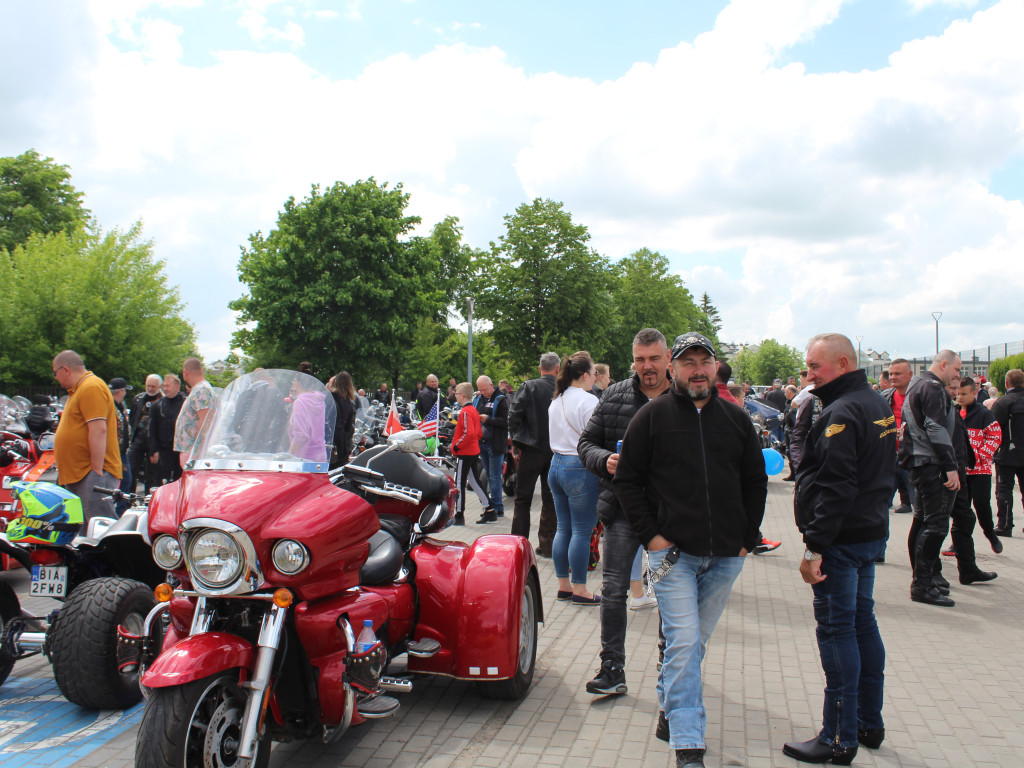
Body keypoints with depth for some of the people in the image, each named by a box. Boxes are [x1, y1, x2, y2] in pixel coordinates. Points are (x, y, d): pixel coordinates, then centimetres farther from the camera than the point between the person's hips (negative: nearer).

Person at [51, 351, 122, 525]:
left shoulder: (91, 388, -13)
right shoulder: (79, 389, 22)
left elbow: (99, 430, -21)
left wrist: (97, 471, -23)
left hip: (92, 473, -11)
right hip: (77, 475, 11)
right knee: (81, 532, 12)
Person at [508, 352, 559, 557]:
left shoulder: (528, 387, -7)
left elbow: (514, 415, -11)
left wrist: (517, 443, 0)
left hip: (531, 449, -2)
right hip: (556, 451, 2)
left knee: (523, 499, 7)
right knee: (550, 499, 13)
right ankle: (547, 545, 16)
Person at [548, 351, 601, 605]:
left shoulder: (556, 401, 13)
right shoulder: (588, 401, -13)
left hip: (556, 464, 8)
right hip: (580, 468, -8)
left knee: (563, 528, 12)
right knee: (582, 531, -1)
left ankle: (563, 585, 19)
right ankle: (579, 590, 5)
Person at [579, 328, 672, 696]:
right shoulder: (614, 396, 4)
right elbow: (587, 443, 8)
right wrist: (606, 460, -12)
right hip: (623, 506, 1)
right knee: (613, 588, 0)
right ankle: (612, 669, 10)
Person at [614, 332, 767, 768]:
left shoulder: (736, 419, 9)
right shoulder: (652, 416, -1)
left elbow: (755, 483, 16)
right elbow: (627, 480, 0)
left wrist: (748, 538, 8)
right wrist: (649, 535, -7)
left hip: (725, 556, 4)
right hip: (672, 552, -4)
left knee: (695, 641, 14)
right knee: (683, 642, -9)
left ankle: (671, 712, 33)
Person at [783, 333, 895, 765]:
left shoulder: (842, 413, -18)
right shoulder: (878, 404, 13)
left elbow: (835, 487, -24)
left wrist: (814, 547, -23)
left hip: (842, 539, -10)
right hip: (871, 533, 10)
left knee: (836, 631, -4)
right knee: (862, 624, 16)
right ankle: (870, 724, 27)